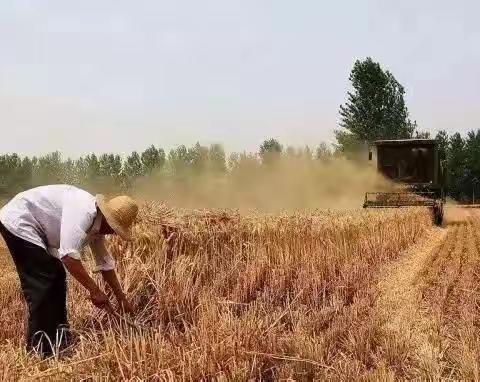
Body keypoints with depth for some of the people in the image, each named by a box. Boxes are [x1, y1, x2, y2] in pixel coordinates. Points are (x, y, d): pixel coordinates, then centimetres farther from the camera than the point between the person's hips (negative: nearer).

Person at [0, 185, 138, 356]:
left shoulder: (97, 223, 2)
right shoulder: (83, 212, -29)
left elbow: (105, 262, 12)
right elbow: (69, 255, -36)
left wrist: (121, 297, 11)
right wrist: (95, 290, -29)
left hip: (35, 229, 10)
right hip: (18, 222, -10)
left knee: (57, 277, 10)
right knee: (42, 283, -12)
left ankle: (58, 340, 18)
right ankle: (40, 347, -3)